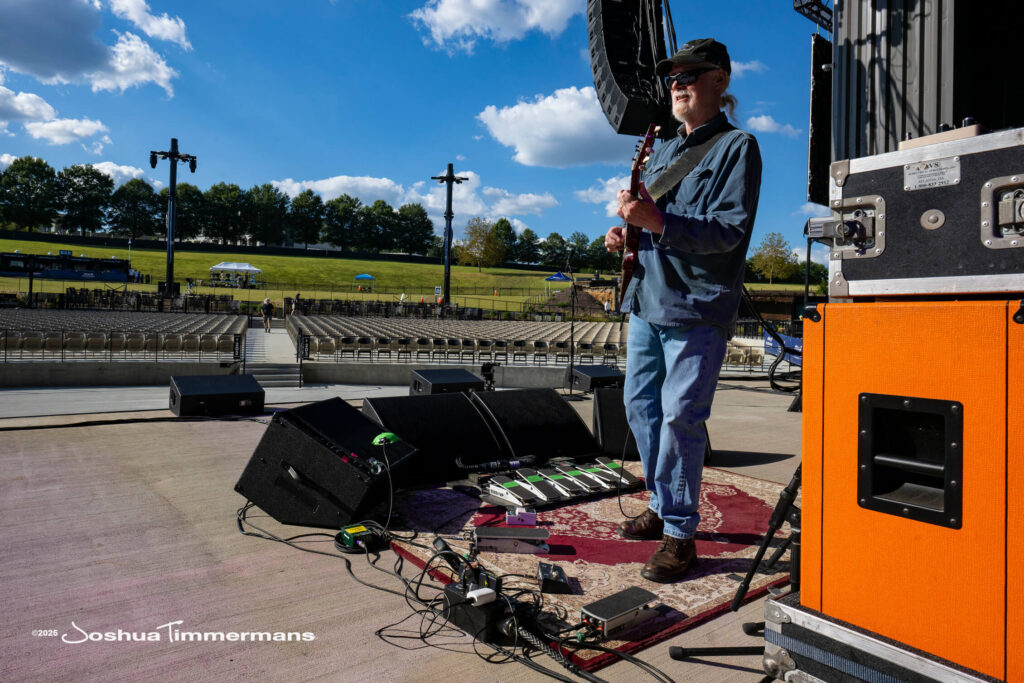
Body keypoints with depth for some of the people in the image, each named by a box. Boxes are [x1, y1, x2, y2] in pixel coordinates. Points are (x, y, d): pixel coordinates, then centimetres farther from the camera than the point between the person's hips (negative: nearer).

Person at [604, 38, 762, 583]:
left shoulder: (737, 146, -2)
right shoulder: (662, 152, 20)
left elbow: (729, 230, -15)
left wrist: (657, 220, -25)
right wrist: (626, 236, 6)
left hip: (698, 307, -8)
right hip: (647, 299, 8)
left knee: (679, 416, -8)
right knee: (640, 404, 11)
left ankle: (680, 533, 5)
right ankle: (662, 506, 27)